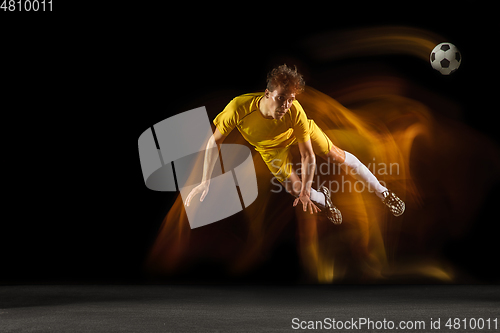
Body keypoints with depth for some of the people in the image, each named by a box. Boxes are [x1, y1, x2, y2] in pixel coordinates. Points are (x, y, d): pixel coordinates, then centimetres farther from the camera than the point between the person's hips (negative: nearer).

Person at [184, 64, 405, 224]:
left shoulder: (295, 111, -41)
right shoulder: (239, 108, -43)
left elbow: (308, 156, -30)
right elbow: (215, 141, -28)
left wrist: (305, 192, -35)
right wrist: (205, 182, -30)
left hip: (298, 133, 0)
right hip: (271, 148, 0)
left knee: (337, 156, -1)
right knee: (293, 186, -9)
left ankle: (382, 192, 19)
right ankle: (323, 198, 26)